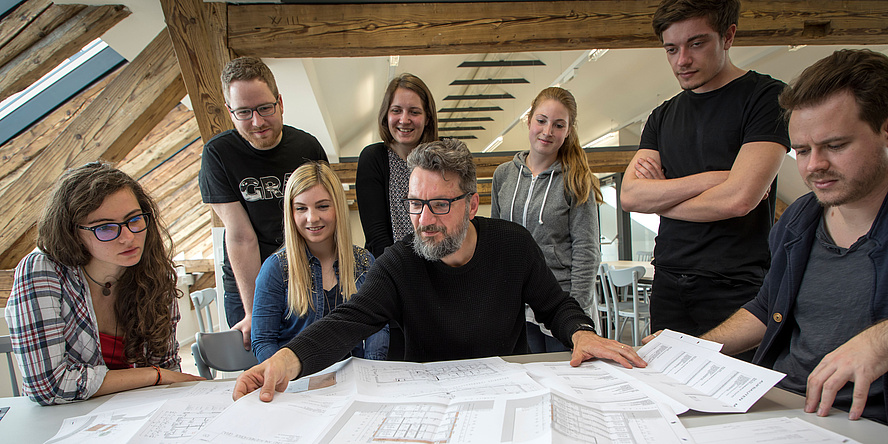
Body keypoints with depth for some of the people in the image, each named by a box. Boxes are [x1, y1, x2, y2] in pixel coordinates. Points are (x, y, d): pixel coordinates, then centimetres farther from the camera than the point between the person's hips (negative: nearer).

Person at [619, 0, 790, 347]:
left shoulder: (768, 97, -4)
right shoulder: (663, 117, 13)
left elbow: (739, 198, -17)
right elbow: (630, 196, -1)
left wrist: (659, 196, -3)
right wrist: (712, 178, -11)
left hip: (737, 290, -4)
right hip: (668, 287, 5)